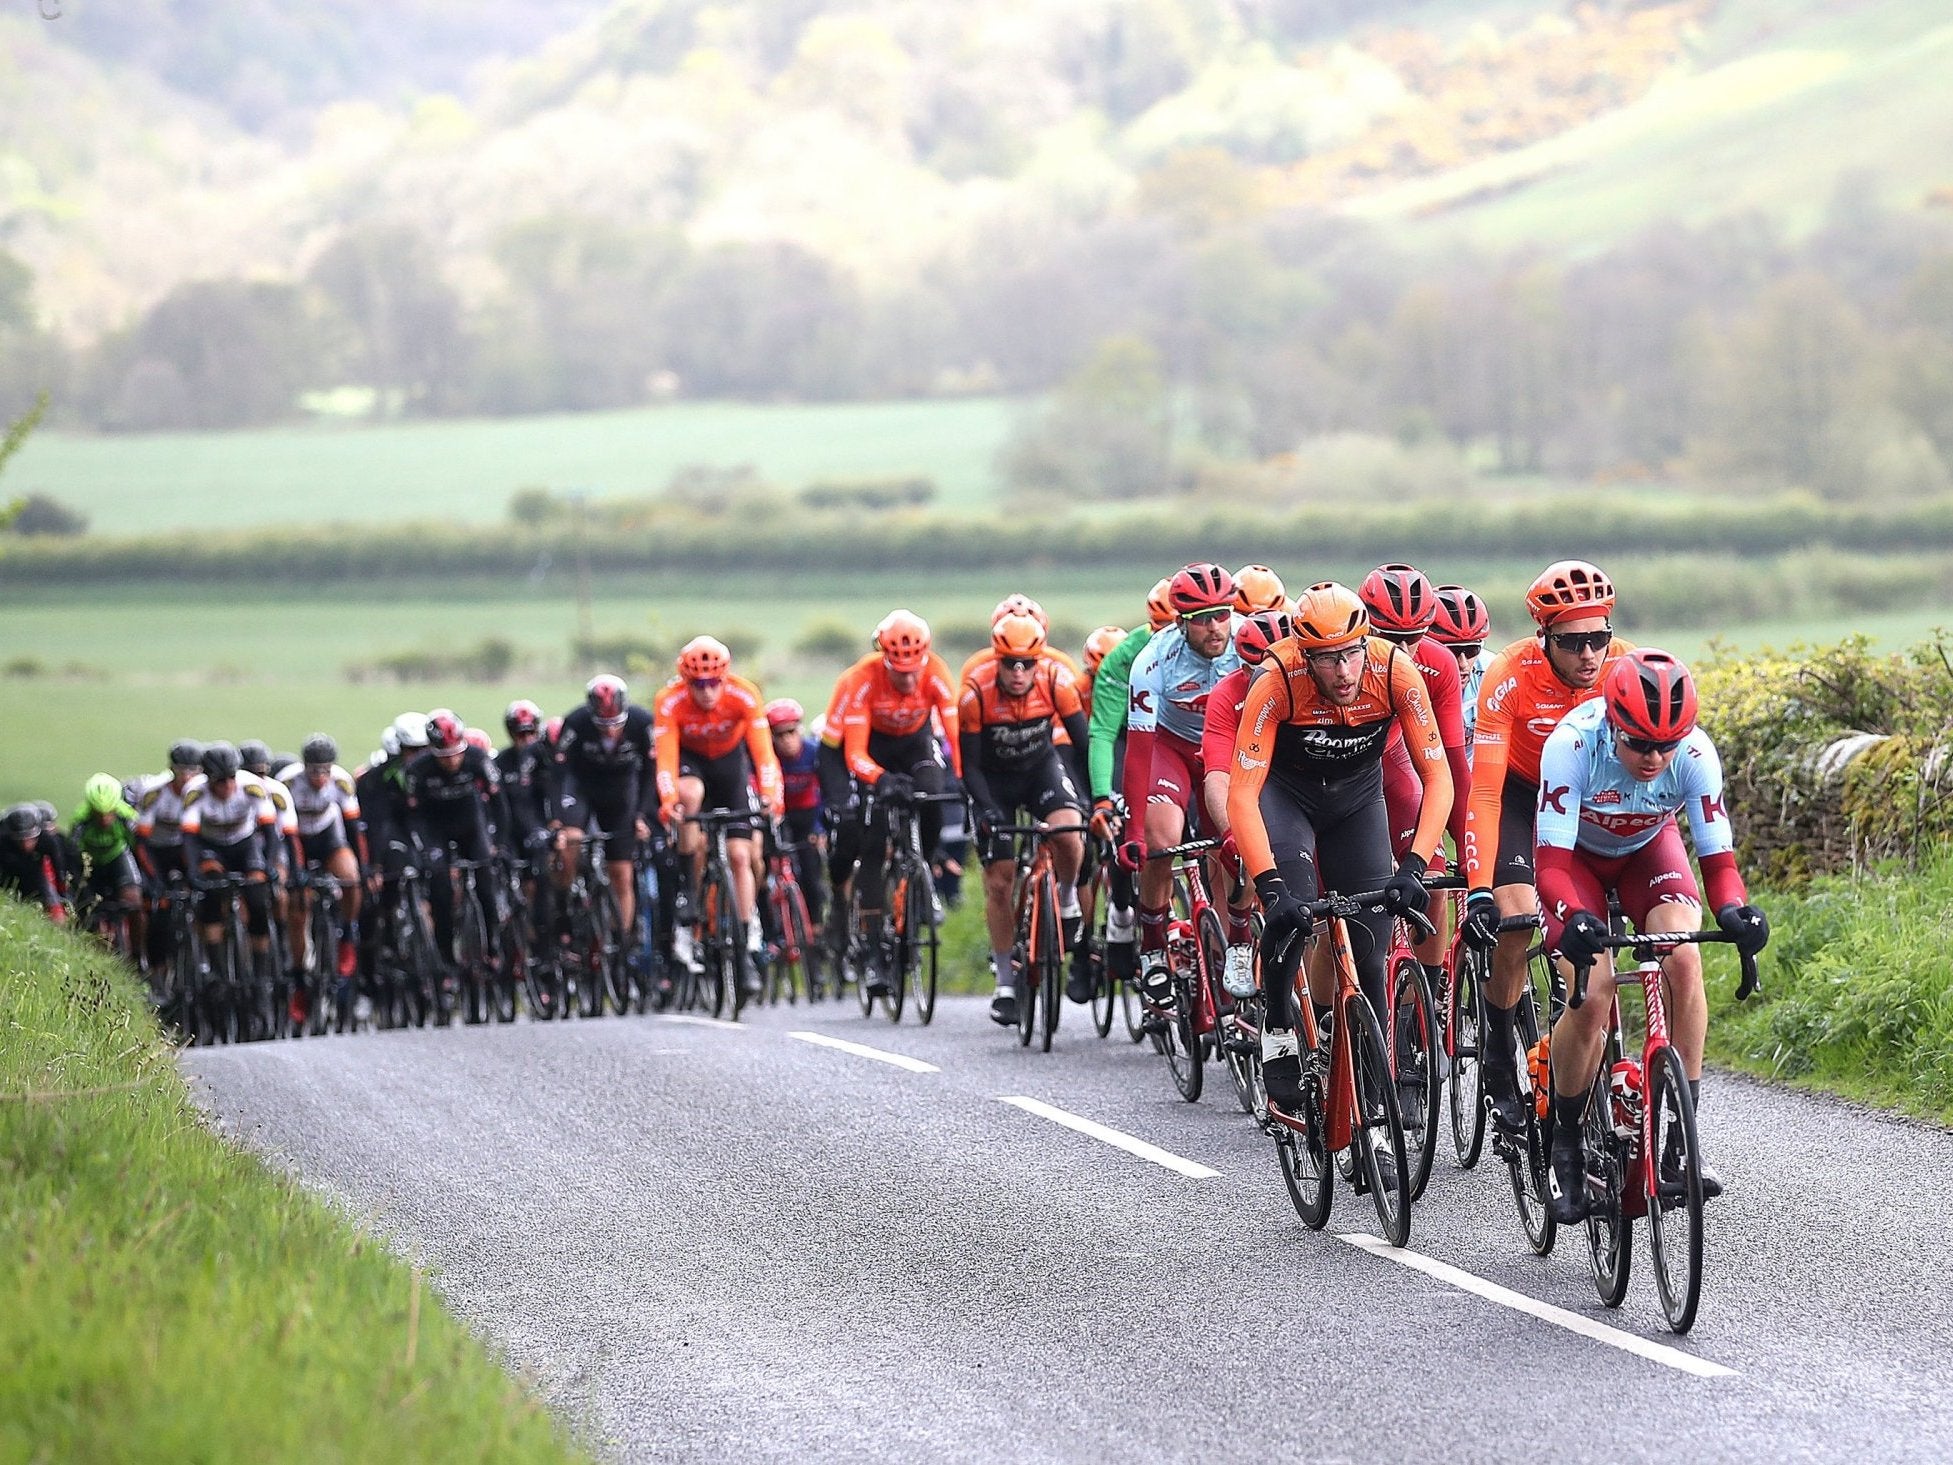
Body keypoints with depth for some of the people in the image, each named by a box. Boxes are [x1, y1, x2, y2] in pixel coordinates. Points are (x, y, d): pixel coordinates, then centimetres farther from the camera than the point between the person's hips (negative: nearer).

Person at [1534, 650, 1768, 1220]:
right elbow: (1551, 859, -36)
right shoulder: (1573, 744, -36)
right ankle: (1565, 1143, 1)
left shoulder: (1694, 752, -30)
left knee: (1682, 960, -25)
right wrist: (1574, 918, -55)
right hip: (1576, 853, -2)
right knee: (1591, 996, -21)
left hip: (1648, 848, 2)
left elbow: (1718, 854, -25)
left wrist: (1734, 909, -47)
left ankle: (1680, 1142, -18)